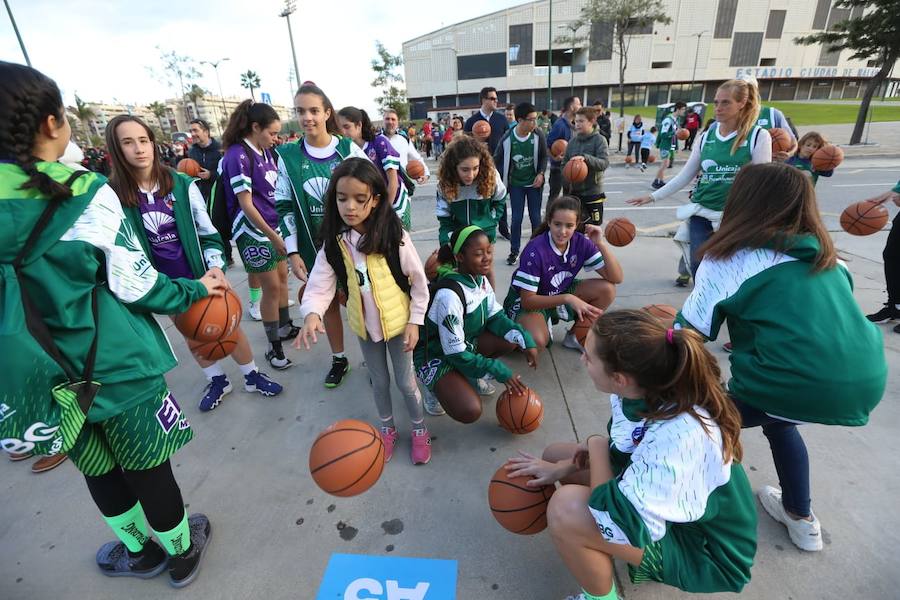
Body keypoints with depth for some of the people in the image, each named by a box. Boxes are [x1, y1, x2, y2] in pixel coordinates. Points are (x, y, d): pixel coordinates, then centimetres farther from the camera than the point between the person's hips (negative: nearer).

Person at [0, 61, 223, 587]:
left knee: (99, 469, 22)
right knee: (147, 465, 15)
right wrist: (195, 289, 2)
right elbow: (135, 285, -14)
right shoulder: (87, 194, -16)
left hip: (49, 371, 4)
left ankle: (140, 549, 45)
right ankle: (181, 550, 38)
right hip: (116, 362, -4)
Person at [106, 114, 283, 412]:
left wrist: (216, 268, -18)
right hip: (165, 283, 1)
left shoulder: (182, 184, -9)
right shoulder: (113, 195, -10)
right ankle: (217, 381, 36)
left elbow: (207, 231, -5)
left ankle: (252, 376, 26)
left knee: (228, 326, 7)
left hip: (202, 272, -1)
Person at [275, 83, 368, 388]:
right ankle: (339, 359, 33)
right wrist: (292, 252, -5)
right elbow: (284, 207, 0)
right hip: (315, 245, 2)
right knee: (328, 303, 14)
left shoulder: (348, 149, -5)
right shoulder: (287, 156, -2)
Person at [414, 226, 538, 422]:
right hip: (436, 355, -7)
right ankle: (436, 385, 6)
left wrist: (526, 340, -15)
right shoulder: (449, 294, -32)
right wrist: (500, 372, -24)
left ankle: (471, 376, 9)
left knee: (512, 338, -11)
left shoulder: (481, 279, -8)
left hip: (467, 341, 8)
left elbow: (495, 317, 1)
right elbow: (455, 353, -27)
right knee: (469, 412, -25)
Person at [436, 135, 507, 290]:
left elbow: (500, 200, 1)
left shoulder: (491, 175, -21)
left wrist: (492, 220, -6)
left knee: (486, 269, 13)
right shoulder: (445, 183, -20)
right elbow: (444, 218, -12)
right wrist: (446, 245, -21)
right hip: (458, 235, 0)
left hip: (485, 231, 0)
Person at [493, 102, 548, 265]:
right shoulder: (507, 138, -15)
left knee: (535, 217, 5)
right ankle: (514, 251, 17)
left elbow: (544, 156, 0)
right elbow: (497, 159, -3)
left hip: (534, 183, 1)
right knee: (517, 218, 3)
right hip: (516, 184, -1)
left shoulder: (538, 135, -12)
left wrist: (541, 173, -14)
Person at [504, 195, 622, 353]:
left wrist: (601, 244, -25)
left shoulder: (581, 243, -13)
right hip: (528, 301, -6)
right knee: (537, 341, -35)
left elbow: (616, 278, -14)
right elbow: (527, 300, -26)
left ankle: (575, 335, 5)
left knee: (607, 289, -13)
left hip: (559, 294, 6)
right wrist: (568, 298, -35)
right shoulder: (535, 250, -29)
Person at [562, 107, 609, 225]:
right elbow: (564, 163, 11)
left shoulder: (599, 140, -7)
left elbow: (604, 163, -18)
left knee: (594, 227, 4)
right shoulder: (572, 141, 6)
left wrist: (586, 158, -31)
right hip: (574, 191, 4)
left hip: (593, 192, -4)